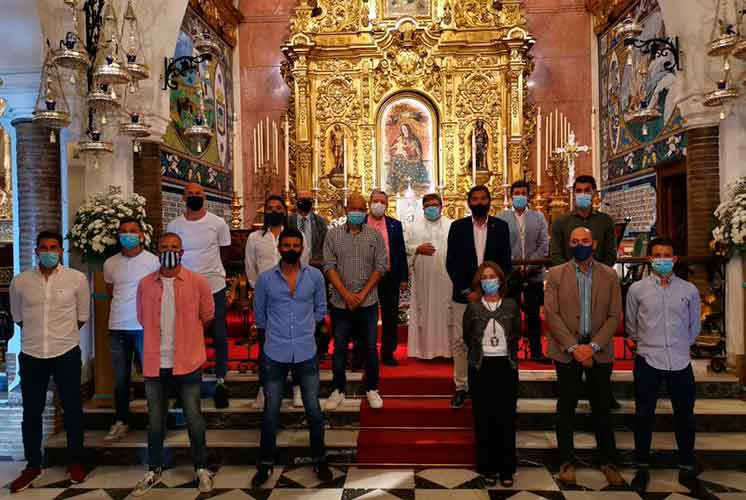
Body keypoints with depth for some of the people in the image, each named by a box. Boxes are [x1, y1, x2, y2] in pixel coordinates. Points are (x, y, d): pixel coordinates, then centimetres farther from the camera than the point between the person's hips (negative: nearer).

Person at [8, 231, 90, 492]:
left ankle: (75, 461, 26)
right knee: (31, 412, 12)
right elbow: (18, 317, 13)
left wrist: (63, 334, 11)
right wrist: (41, 334, 13)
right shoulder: (19, 281, -1)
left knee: (72, 409, 8)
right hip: (31, 355, 2)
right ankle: (32, 465, 30)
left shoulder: (77, 279, -7)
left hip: (67, 354, -2)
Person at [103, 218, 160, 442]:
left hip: (145, 327, -3)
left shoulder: (153, 261, -5)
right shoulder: (110, 264, 6)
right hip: (117, 328, 4)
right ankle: (121, 422, 25)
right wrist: (125, 303, 13)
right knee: (120, 378, 12)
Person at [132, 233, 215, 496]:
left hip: (188, 363, -2)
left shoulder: (198, 282, -7)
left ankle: (201, 468, 25)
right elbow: (143, 319, 15)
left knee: (193, 417, 8)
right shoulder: (145, 284, 1)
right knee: (155, 420, 15)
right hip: (155, 363, 3)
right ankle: (154, 470, 33)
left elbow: (207, 317, 5)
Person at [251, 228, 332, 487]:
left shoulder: (315, 276, -1)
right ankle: (265, 463, 29)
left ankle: (319, 460, 29)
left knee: (314, 410, 9)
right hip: (274, 354, 0)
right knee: (271, 412, 10)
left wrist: (303, 328, 10)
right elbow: (259, 315, 10)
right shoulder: (265, 279, -3)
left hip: (306, 353, 0)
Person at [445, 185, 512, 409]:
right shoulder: (458, 227, 3)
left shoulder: (500, 226, 5)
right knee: (460, 342, 2)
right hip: (463, 295, 0)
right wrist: (467, 291, -7)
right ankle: (461, 387, 15)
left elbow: (505, 262, 4)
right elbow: (451, 263, 0)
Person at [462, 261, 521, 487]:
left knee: (506, 418, 4)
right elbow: (467, 337, 10)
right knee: (484, 418, 6)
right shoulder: (473, 308, -2)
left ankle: (506, 469, 17)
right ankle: (488, 468, 19)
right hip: (481, 367, 0)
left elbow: (517, 334, 11)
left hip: (506, 366, 1)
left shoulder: (511, 305, 0)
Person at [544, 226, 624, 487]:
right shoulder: (555, 274, 0)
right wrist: (573, 347, -14)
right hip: (567, 350, -1)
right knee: (566, 408, 8)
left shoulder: (610, 275, 3)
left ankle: (608, 462, 25)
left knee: (602, 408, 10)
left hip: (599, 351, 1)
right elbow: (551, 314, -6)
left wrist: (593, 346, -12)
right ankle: (567, 462, 20)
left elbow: (614, 316, -1)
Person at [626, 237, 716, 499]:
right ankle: (643, 468, 25)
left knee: (685, 417, 11)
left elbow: (694, 327, 13)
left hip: (680, 362, 1)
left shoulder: (689, 290, 0)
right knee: (644, 416, 9)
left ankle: (687, 471, 30)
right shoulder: (637, 289, -4)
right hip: (647, 361, -1)